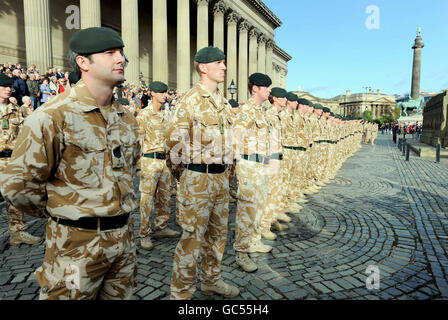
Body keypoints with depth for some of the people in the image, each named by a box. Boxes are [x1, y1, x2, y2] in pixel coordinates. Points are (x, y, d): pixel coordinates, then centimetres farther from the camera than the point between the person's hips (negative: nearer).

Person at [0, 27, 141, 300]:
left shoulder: (126, 118, 5)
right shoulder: (53, 117, -16)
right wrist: (66, 212, -3)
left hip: (124, 236, 6)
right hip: (78, 242, -6)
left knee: (120, 295, 22)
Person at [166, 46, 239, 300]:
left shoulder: (224, 103, 13)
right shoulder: (190, 101, -11)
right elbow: (174, 141, -12)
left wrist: (226, 172, 18)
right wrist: (183, 177, -2)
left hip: (222, 178, 8)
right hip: (198, 178, -8)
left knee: (218, 233, 17)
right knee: (193, 237, 0)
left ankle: (212, 281, 36)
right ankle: (181, 292, 18)